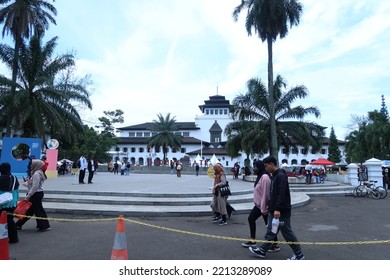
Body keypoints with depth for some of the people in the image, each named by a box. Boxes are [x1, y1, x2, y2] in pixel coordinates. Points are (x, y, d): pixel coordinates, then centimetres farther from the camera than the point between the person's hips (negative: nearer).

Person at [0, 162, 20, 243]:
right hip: (12, 204, 3)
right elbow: (17, 191, 6)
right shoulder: (14, 178, -1)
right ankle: (13, 238, 15)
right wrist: (16, 200, 17)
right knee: (10, 220, 12)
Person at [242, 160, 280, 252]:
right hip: (258, 205, 10)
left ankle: (275, 245, 17)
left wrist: (263, 208, -21)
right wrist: (260, 206, 19)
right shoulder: (260, 176, 8)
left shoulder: (265, 177, -23)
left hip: (264, 206, -10)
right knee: (251, 219, 17)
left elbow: (265, 194, -24)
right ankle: (253, 241, 29)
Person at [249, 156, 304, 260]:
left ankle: (299, 255, 19)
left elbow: (282, 194, -26)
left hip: (282, 211, -9)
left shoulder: (281, 175, -19)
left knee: (287, 233, 3)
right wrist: (270, 205, 20)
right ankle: (262, 251, 24)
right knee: (270, 231, 15)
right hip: (274, 210, 9)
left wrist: (278, 209, -28)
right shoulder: (275, 175, 11)